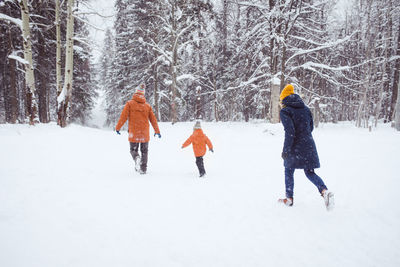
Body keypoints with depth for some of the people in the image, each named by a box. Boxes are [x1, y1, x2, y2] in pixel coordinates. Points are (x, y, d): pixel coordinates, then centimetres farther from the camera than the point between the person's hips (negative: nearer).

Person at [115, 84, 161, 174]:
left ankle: (137, 158, -21)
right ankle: (143, 169, 8)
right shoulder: (147, 105, 6)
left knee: (133, 150, 10)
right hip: (145, 133, 2)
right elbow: (153, 119, 10)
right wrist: (157, 131, 18)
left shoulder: (130, 103, -2)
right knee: (144, 151, 13)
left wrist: (117, 128, 2)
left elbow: (123, 116, -6)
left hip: (133, 133, -2)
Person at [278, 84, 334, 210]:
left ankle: (289, 198, 21)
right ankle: (324, 191, -12)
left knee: (288, 172, 13)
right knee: (310, 172, 11)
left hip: (295, 147, -5)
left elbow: (290, 132, -18)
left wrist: (285, 151, -13)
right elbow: (311, 127, 15)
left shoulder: (285, 111, -10)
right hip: (309, 145, 5)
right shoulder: (305, 109, 9)